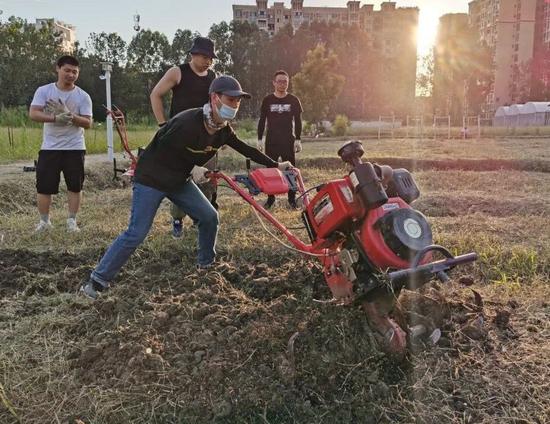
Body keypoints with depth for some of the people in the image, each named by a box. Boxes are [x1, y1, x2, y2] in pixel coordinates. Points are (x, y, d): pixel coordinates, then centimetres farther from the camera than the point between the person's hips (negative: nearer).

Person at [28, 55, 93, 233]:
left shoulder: (83, 96, -1)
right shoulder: (44, 91, -2)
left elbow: (88, 123, -7)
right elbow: (33, 114, -13)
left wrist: (70, 115, -23)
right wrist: (56, 118, -28)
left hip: (75, 148, 0)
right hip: (49, 148, 0)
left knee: (75, 186, 5)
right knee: (44, 186, 3)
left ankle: (72, 220, 20)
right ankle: (44, 221, 20)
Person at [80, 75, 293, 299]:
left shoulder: (223, 129, -4)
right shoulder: (188, 122, -29)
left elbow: (246, 149, 6)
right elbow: (162, 152, -21)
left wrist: (276, 165, 8)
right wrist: (192, 169, -15)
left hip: (179, 180, 8)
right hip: (151, 179, -8)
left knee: (209, 217, 5)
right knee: (136, 234, -9)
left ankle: (206, 264, 27)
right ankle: (97, 280, 2)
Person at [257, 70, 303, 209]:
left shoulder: (293, 100, 4)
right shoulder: (267, 100, 3)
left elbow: (298, 121, 7)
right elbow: (262, 120, 7)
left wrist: (298, 139, 0)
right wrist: (259, 139, 1)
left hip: (288, 140, 0)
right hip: (271, 141, 0)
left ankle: (292, 199, 8)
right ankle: (270, 198, 12)